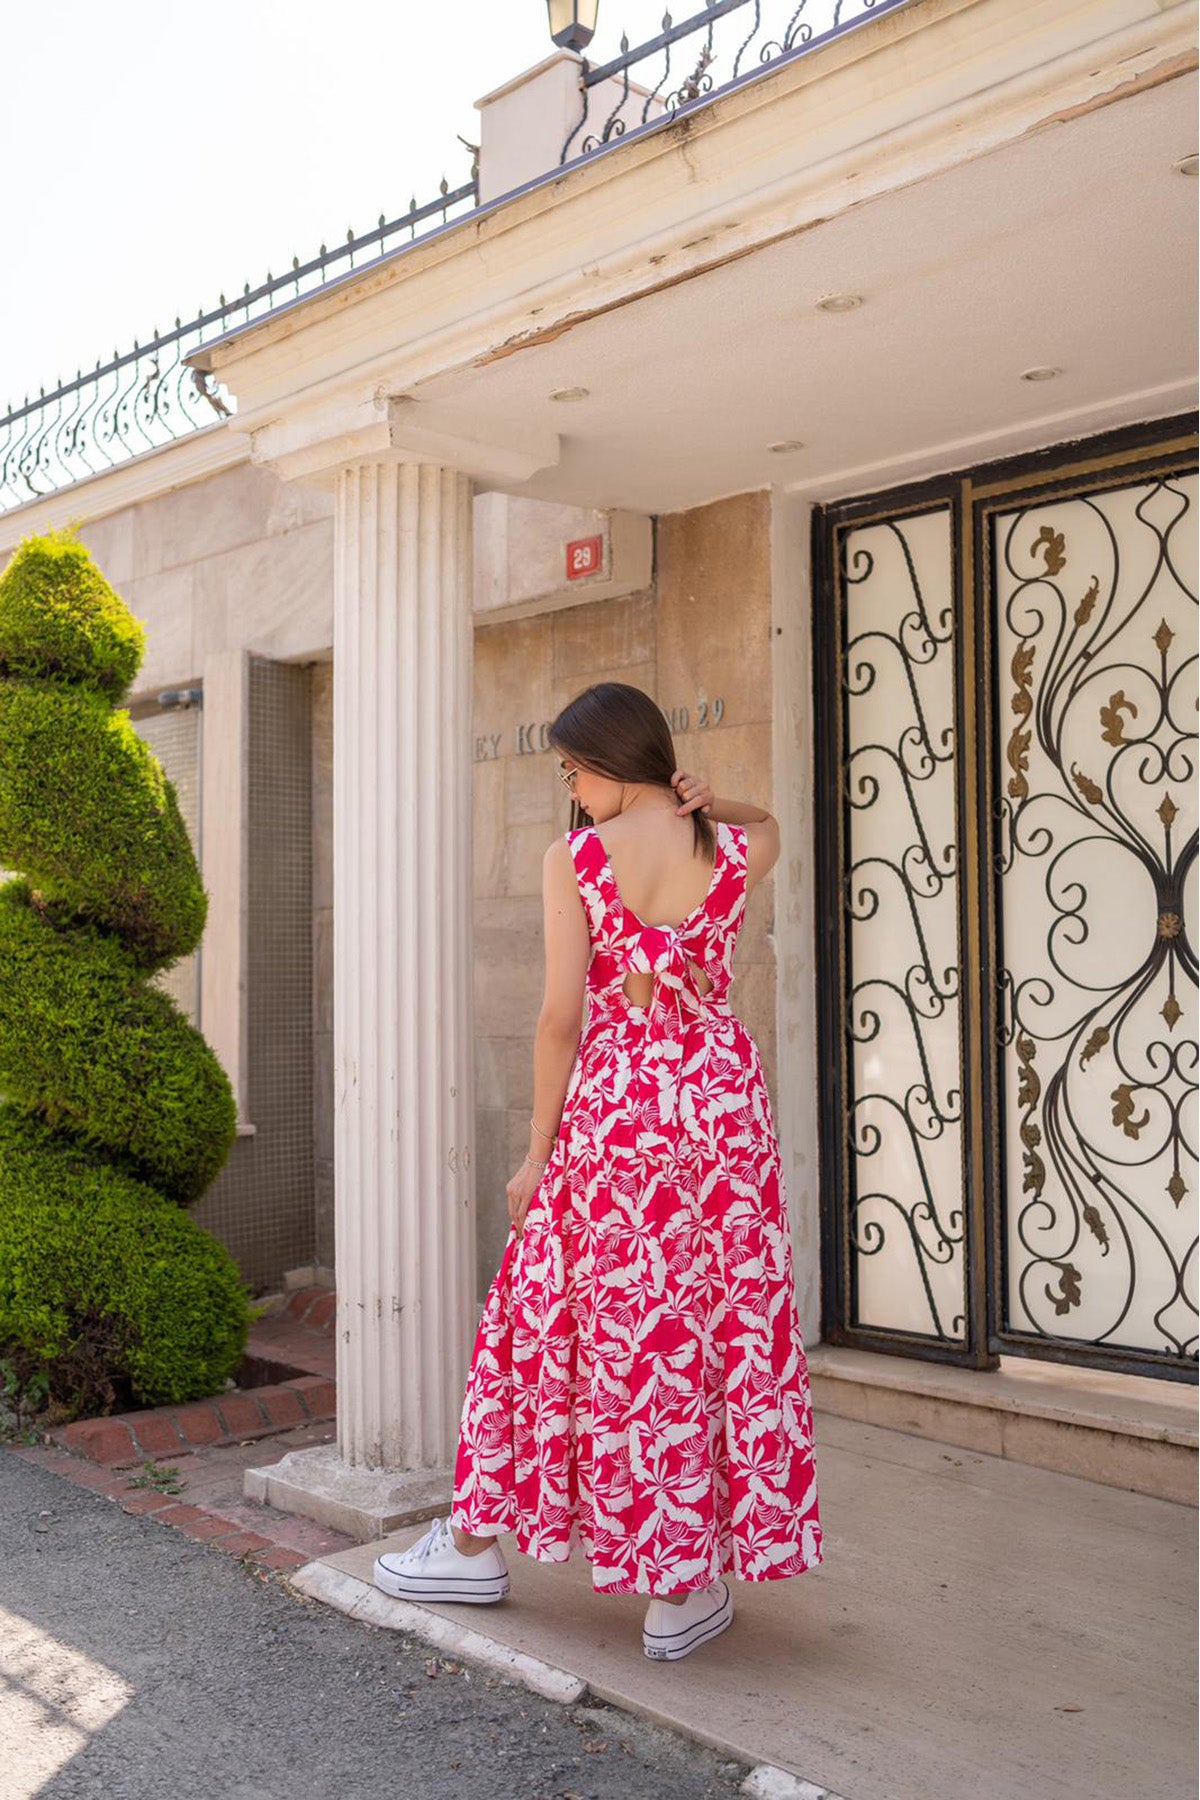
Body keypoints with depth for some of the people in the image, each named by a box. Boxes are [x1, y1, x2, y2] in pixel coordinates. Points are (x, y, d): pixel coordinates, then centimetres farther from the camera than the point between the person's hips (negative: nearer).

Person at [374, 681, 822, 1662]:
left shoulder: (574, 859, -9)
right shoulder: (738, 852, 0)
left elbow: (561, 1017, -10)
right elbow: (767, 822, 27)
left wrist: (536, 1152, -2)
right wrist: (704, 802, 5)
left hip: (611, 1105, -2)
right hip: (723, 1099, 2)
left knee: (577, 1323, 12)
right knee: (727, 1329, 9)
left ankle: (479, 1544, 28)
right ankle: (686, 1589, 18)